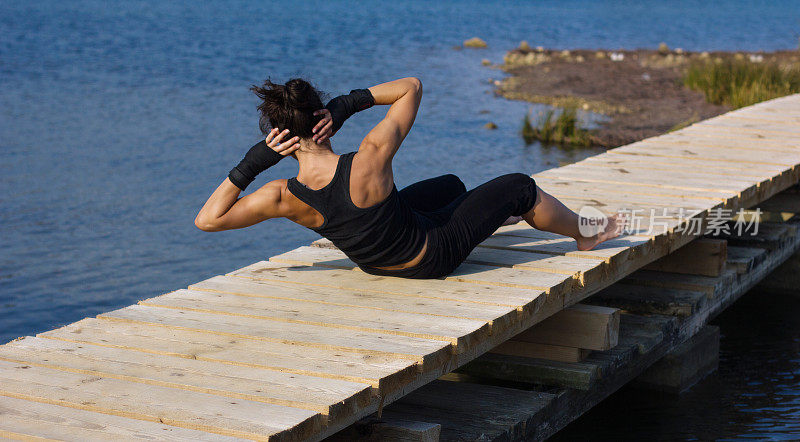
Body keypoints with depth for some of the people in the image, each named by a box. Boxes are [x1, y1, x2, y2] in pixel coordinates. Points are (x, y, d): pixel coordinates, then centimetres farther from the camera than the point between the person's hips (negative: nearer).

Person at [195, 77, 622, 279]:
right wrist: (350, 102, -25)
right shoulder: (370, 161, -37)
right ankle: (585, 234, 42)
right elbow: (411, 87, -21)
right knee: (520, 187, 13)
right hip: (433, 256, -6)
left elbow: (207, 219, -18)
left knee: (451, 185, 32)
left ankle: (491, 214, 66)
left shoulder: (283, 198, -27)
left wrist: (252, 163, -25)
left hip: (373, 260, 6)